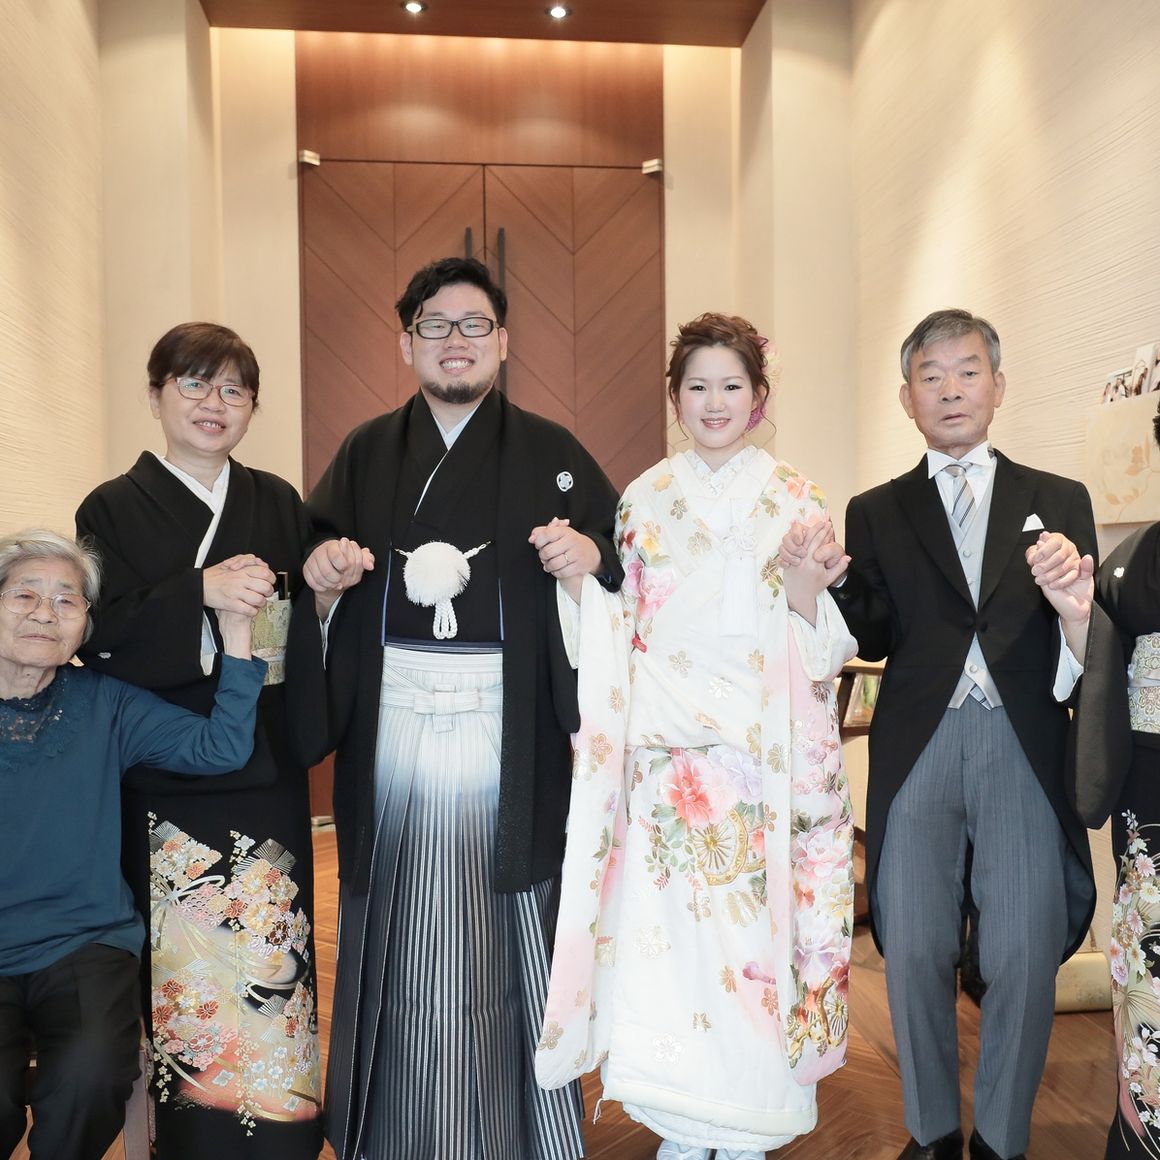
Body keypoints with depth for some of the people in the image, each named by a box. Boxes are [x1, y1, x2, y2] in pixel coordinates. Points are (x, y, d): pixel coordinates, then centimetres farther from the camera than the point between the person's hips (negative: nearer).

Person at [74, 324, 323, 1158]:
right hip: (164, 783, -2)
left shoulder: (280, 505, 11)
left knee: (269, 961, 4)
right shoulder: (113, 510, 3)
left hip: (267, 777, 2)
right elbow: (100, 640, -8)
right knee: (187, 975, -1)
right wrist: (200, 594, -20)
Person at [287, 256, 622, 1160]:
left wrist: (592, 557, -16)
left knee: (507, 940, 6)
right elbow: (316, 571, 12)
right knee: (400, 943, 10)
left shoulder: (551, 453, 4)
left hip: (506, 735, -1)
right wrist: (323, 577, -9)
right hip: (392, 732, 2)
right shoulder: (366, 454, 10)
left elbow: (625, 558, 4)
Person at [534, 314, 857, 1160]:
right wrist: (579, 573, -9)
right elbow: (616, 632, 7)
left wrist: (807, 602, -19)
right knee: (667, 925, 4)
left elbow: (826, 652, 2)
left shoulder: (796, 502, 3)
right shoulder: (644, 502, 7)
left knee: (757, 919, 3)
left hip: (764, 755, -1)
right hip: (668, 753, 1)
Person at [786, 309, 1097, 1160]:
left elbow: (1088, 655, 2)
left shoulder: (1059, 501, 9)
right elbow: (872, 639, 0)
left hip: (1023, 747, 0)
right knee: (914, 953, 9)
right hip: (917, 748, 1)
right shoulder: (877, 514, 10)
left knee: (1025, 956, 5)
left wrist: (1074, 607, -21)